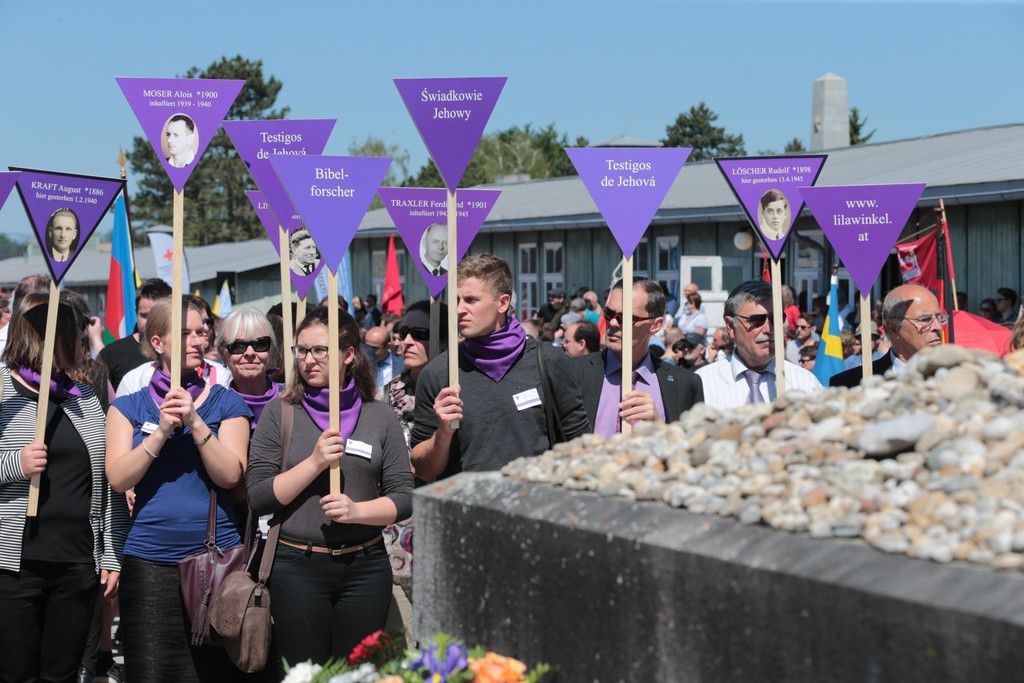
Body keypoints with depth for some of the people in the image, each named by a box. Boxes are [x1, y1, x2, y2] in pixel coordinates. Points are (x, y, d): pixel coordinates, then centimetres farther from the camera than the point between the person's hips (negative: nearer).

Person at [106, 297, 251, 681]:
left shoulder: (226, 403, 5)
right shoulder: (128, 407, 8)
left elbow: (230, 475, -7)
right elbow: (118, 478, -4)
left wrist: (195, 423, -17)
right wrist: (162, 432, -15)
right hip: (150, 563, 0)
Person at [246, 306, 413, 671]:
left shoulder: (380, 416, 5)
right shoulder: (280, 412, 1)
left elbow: (405, 496, 2)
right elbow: (258, 497, -5)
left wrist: (358, 510, -15)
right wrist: (314, 463, -15)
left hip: (365, 567, 2)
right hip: (297, 567, -1)